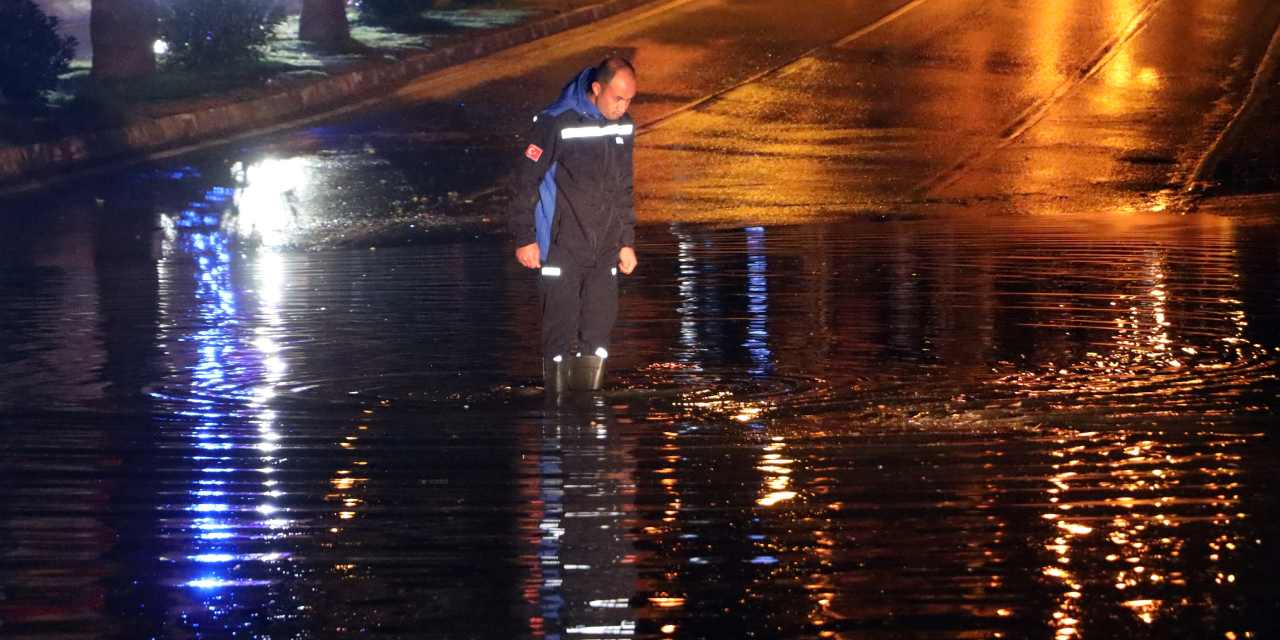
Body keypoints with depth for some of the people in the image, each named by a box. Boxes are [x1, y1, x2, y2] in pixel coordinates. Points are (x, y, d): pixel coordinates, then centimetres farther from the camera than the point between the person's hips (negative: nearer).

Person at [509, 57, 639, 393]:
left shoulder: (624, 127, 6)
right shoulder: (557, 122, -13)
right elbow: (526, 180, -9)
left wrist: (627, 241, 17)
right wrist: (525, 238, -9)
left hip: (604, 251, 6)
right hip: (562, 248, -6)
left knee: (600, 326, 5)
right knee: (561, 329, -3)